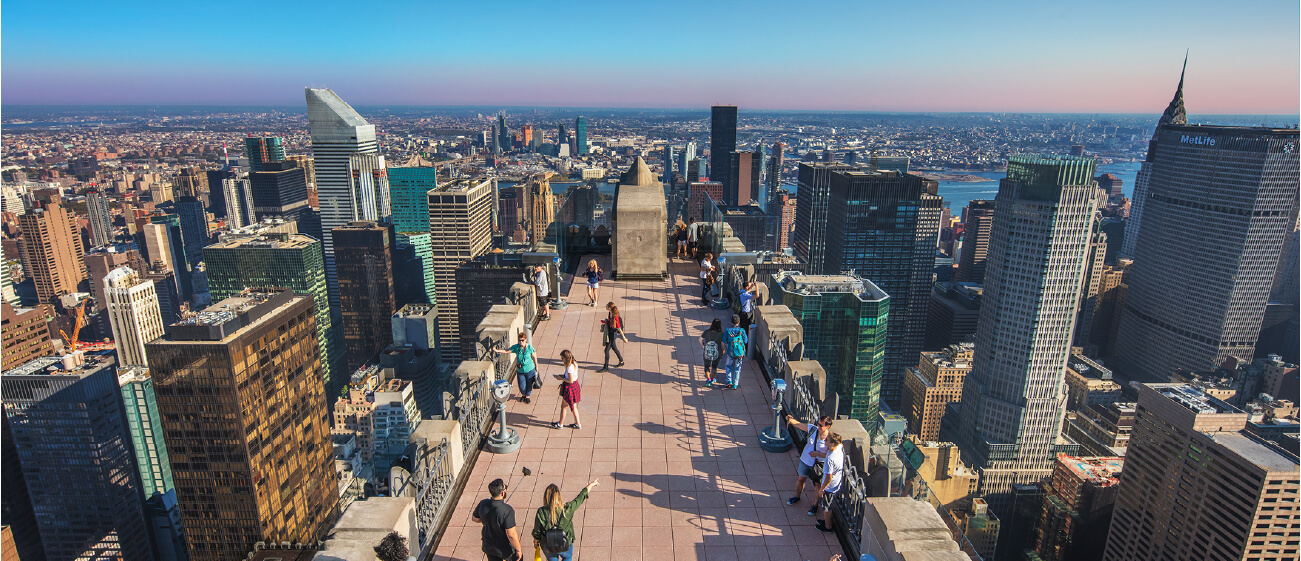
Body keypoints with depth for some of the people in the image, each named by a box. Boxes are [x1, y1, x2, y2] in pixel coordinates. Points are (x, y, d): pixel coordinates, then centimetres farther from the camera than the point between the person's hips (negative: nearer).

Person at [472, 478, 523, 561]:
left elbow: (475, 518, 3)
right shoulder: (507, 511, -34)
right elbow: (511, 535, -30)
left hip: (488, 547, 5)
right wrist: (518, 550, -16)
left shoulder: (483, 504, -17)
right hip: (505, 549, -5)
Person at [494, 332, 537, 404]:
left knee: (529, 385, 10)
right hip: (520, 370, 2)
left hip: (530, 370, -2)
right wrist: (497, 350, -18)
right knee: (522, 386, 6)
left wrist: (536, 367, 5)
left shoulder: (530, 347, -13)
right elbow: (506, 351, -5)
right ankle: (523, 395, 40)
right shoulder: (516, 347, -7)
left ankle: (527, 396, 37)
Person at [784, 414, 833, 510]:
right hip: (806, 461, 4)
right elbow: (798, 424, -8)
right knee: (801, 480, 22)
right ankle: (797, 497, 50)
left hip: (819, 465, -4)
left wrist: (819, 454, -27)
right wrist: (790, 420, -28)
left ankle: (815, 505, 39)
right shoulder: (812, 428, -14)